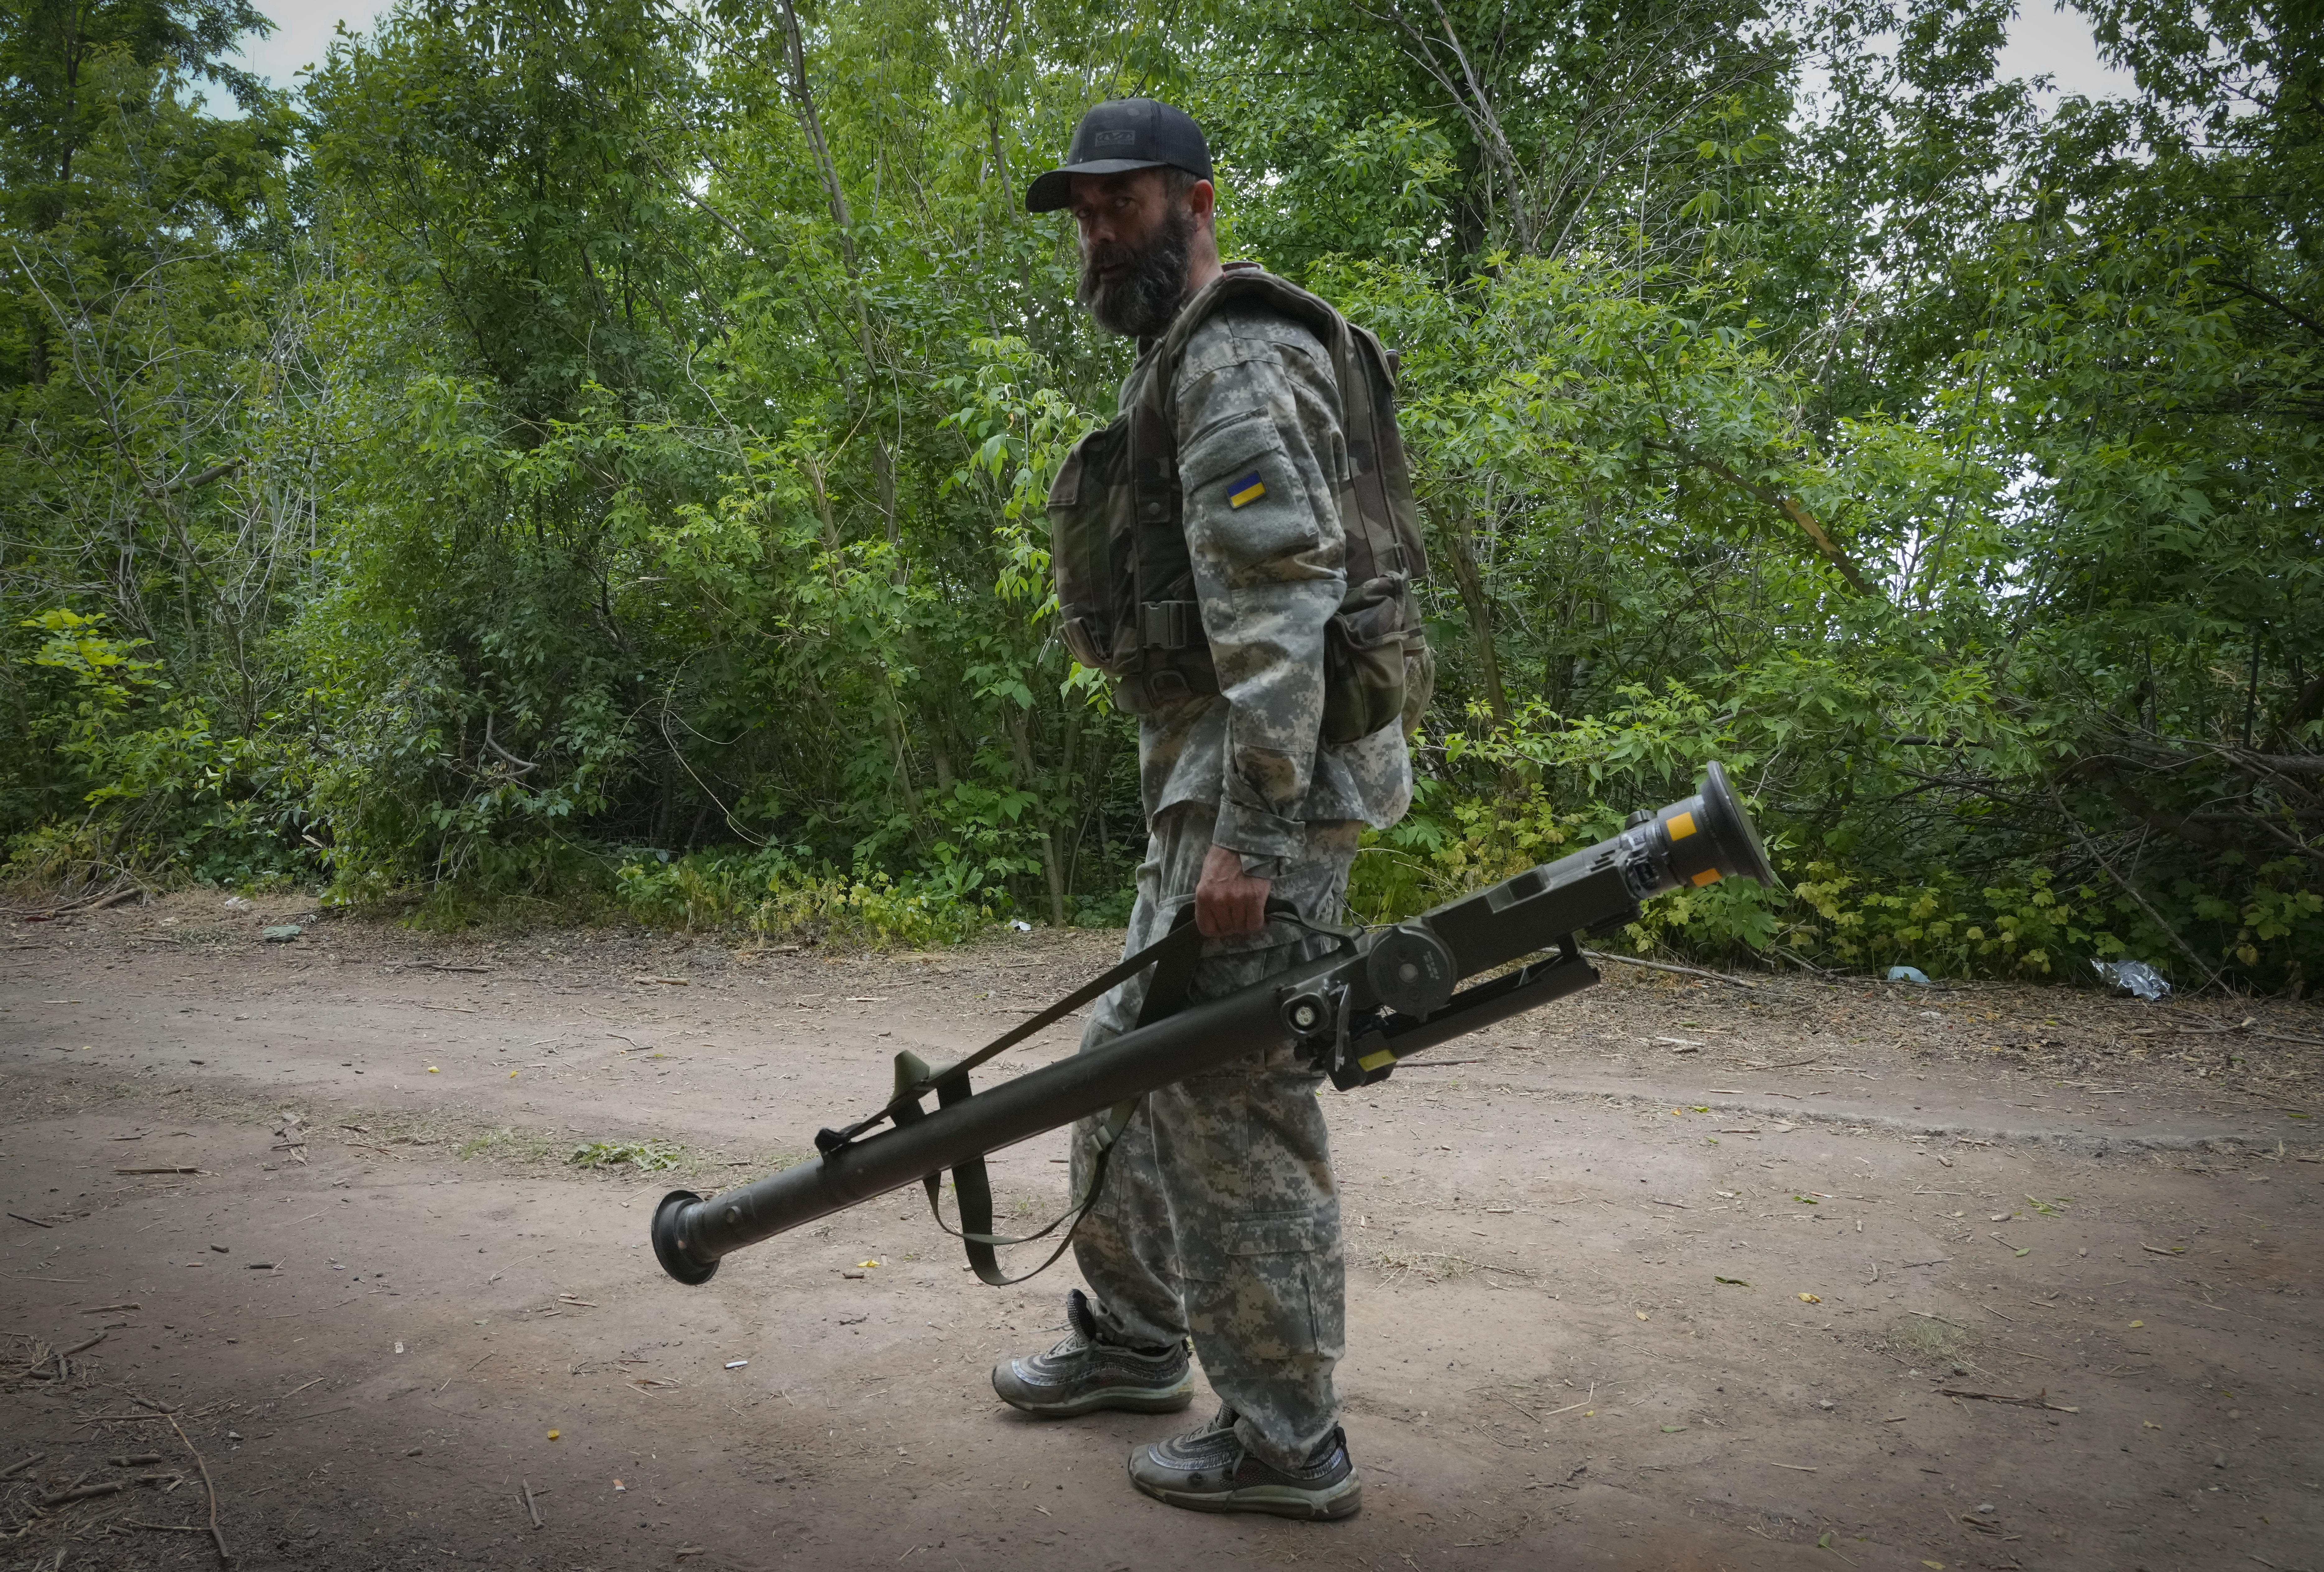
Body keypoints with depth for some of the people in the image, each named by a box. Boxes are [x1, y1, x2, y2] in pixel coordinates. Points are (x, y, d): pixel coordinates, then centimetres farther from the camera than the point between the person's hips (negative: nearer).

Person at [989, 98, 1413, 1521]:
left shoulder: (1237, 360, -11)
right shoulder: (1189, 367, 22)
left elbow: (1282, 609, -22)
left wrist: (1251, 831, -25)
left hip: (1261, 791, -11)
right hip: (1208, 790, 11)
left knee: (1235, 1110, -4)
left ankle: (1287, 1444, 9)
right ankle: (1135, 1338, 35)